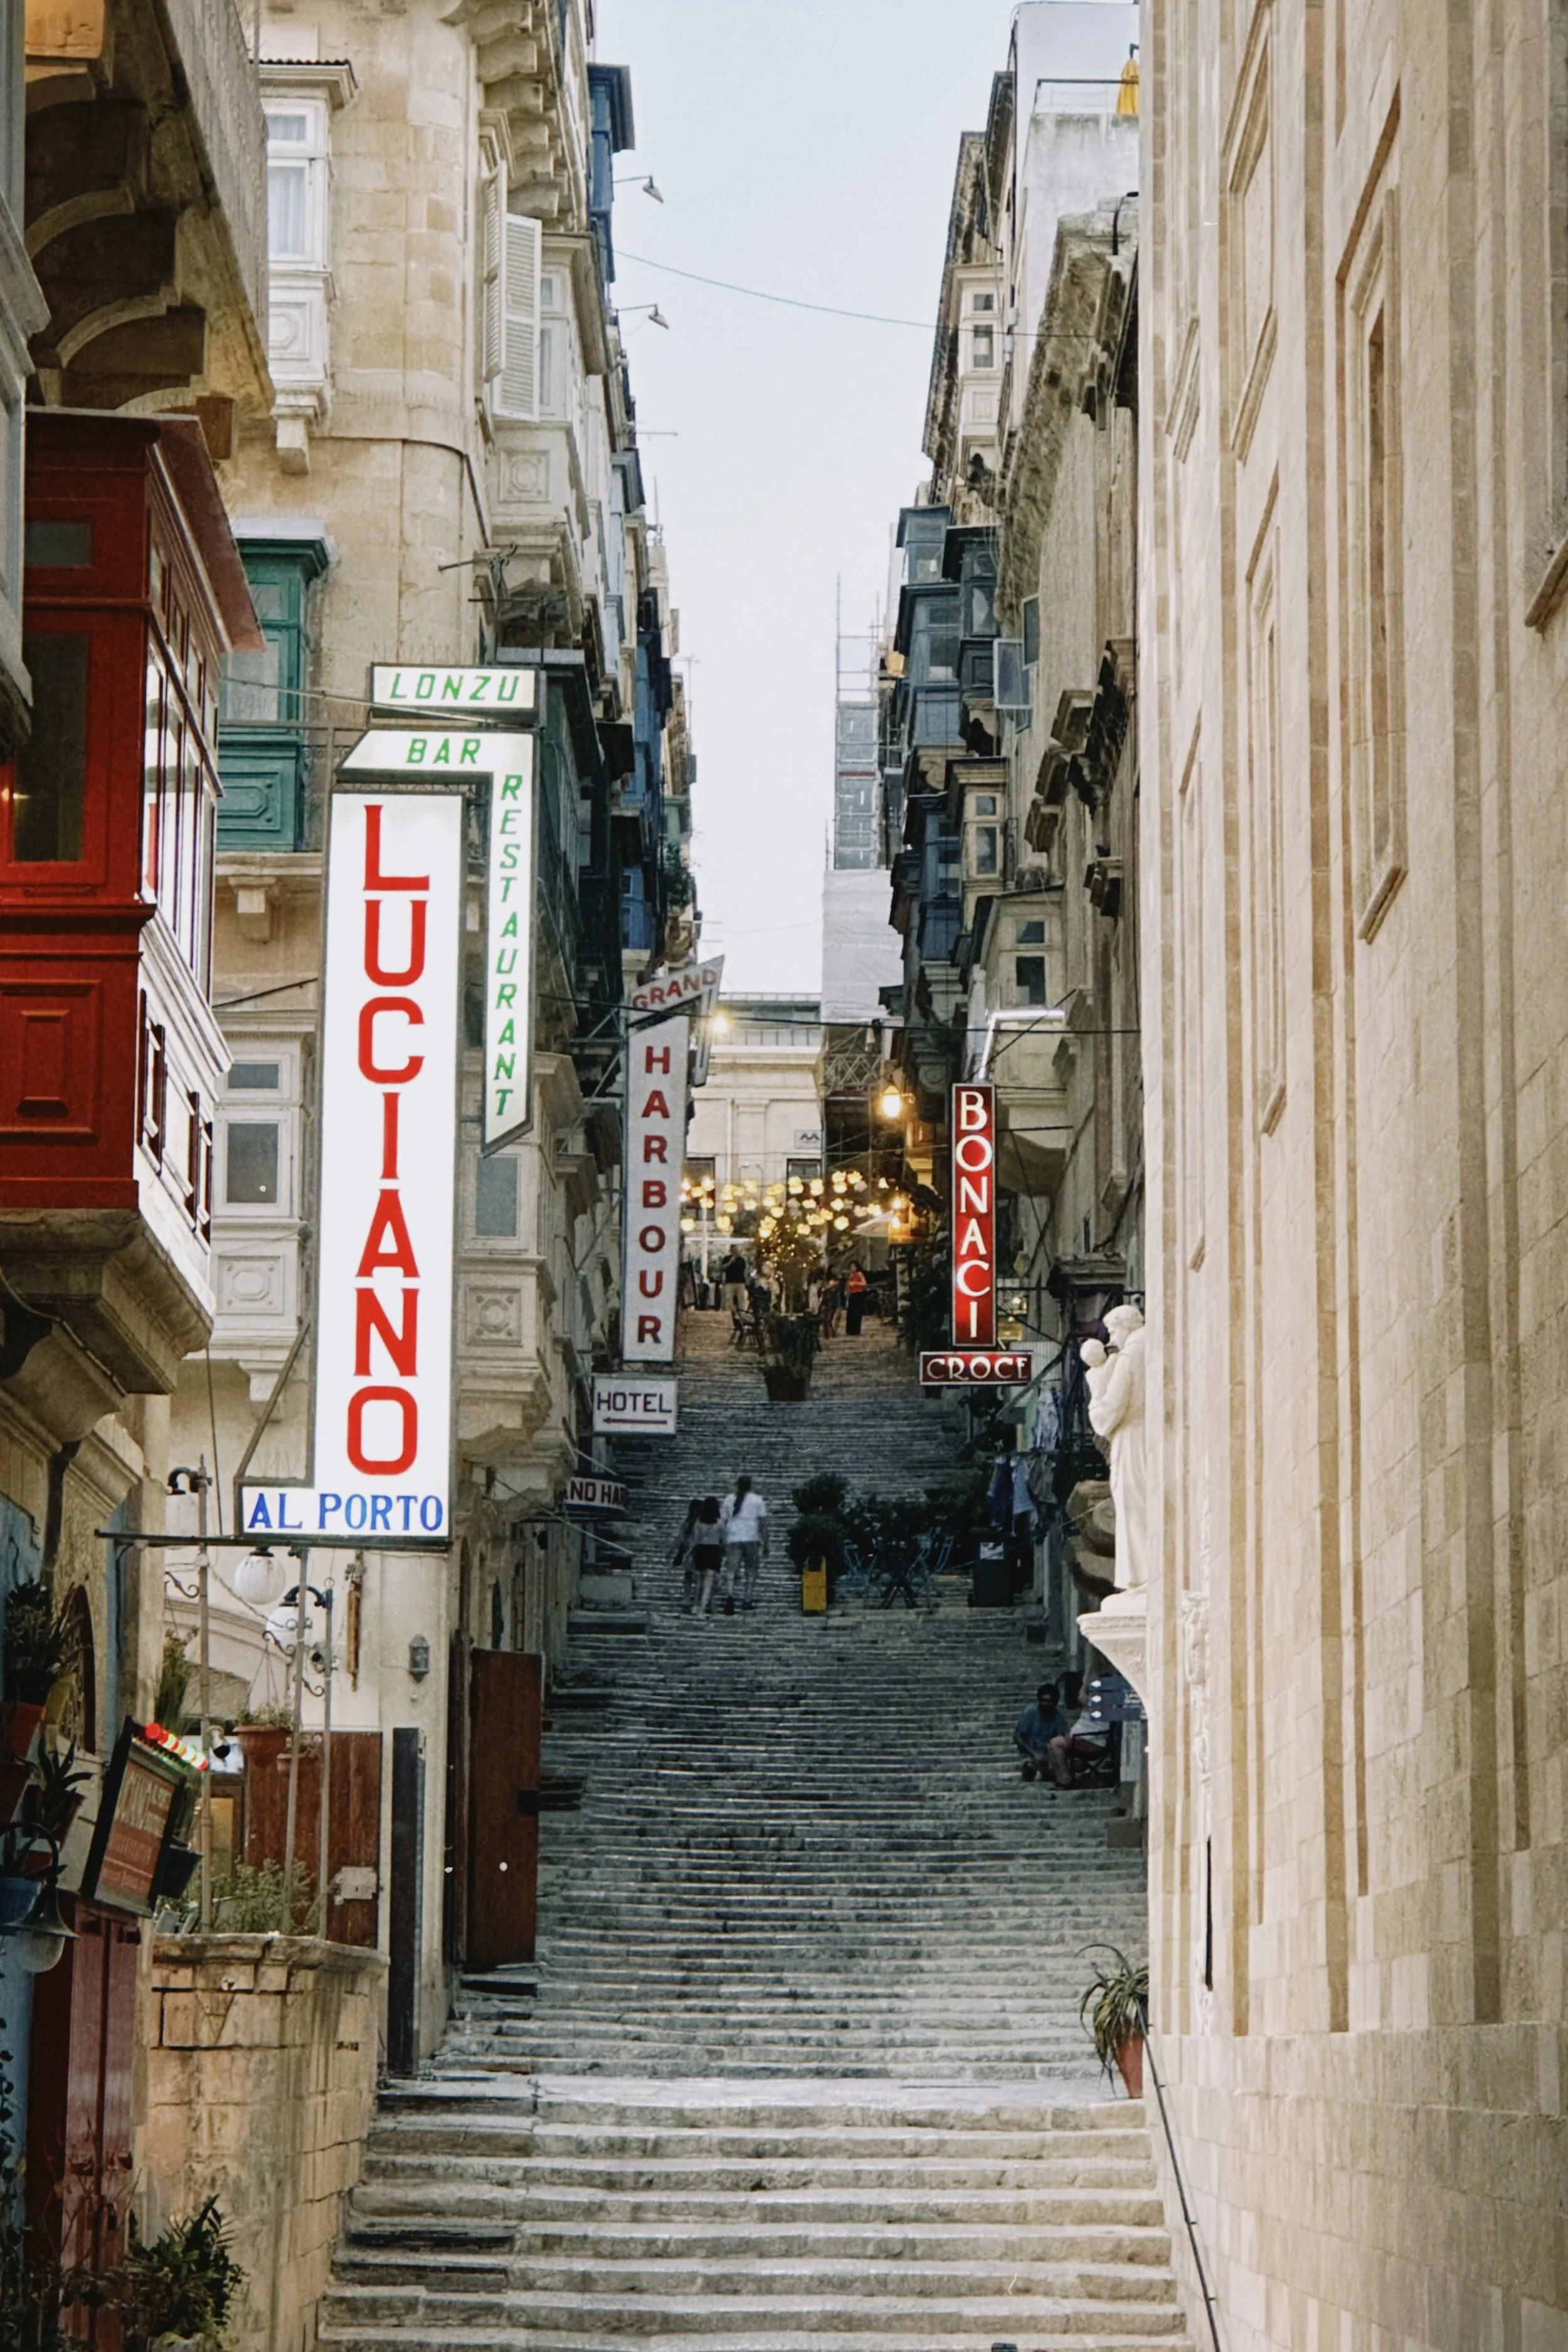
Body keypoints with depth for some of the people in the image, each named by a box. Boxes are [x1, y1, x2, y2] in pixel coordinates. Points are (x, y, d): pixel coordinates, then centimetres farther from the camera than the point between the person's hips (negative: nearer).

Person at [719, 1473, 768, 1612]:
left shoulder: (729, 1499, 9)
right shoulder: (757, 1500, 3)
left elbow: (723, 1522, 9)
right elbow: (763, 1524, -1)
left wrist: (723, 1544, 14)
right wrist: (765, 1544, 4)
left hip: (733, 1539, 1)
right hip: (752, 1538, -1)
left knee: (732, 1570, -1)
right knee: (751, 1570, 12)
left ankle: (730, 1594, -26)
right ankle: (747, 1599, 8)